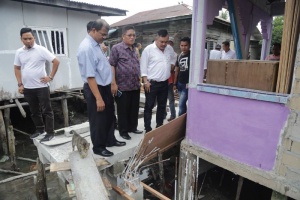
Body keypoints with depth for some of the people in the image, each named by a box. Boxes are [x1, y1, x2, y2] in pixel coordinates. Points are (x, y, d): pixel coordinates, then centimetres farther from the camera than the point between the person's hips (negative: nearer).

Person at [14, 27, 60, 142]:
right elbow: (17, 68, 14)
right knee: (34, 111, 15)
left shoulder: (41, 50, -8)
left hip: (41, 87, -5)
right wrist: (20, 84, 6)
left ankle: (50, 133, 10)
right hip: (27, 88, 5)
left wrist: (50, 77, -10)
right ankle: (40, 130, 31)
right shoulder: (19, 52, 7)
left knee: (46, 110, 2)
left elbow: (56, 62, -10)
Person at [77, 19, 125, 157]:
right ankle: (98, 147, 27)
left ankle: (110, 140, 40)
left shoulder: (96, 45, 8)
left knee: (109, 116, 21)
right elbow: (90, 76, -26)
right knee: (98, 120, 7)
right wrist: (98, 98, -27)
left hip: (105, 87, 9)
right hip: (95, 89, -9)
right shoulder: (87, 48, -22)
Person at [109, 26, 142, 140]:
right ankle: (123, 131, 19)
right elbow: (111, 66, -11)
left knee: (134, 109, 15)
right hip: (123, 86, -7)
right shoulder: (116, 48, -7)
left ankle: (133, 127, 31)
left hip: (135, 86, 7)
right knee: (123, 110, 5)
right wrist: (113, 83, -16)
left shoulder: (134, 49, 15)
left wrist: (139, 80, 19)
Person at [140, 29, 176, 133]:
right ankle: (147, 129, 14)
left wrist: (170, 67, 9)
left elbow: (173, 60, 26)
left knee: (162, 106, 14)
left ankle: (159, 126, 28)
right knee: (149, 106, 3)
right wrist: (145, 81, -14)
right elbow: (143, 67, -10)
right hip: (152, 83, -5)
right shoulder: (148, 49, -10)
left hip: (164, 83, 6)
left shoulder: (170, 49, 6)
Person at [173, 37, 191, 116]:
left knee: (181, 104, -9)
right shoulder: (179, 56, 11)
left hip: (187, 84, -6)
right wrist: (175, 83, 14)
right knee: (183, 104, 15)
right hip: (180, 83, 7)